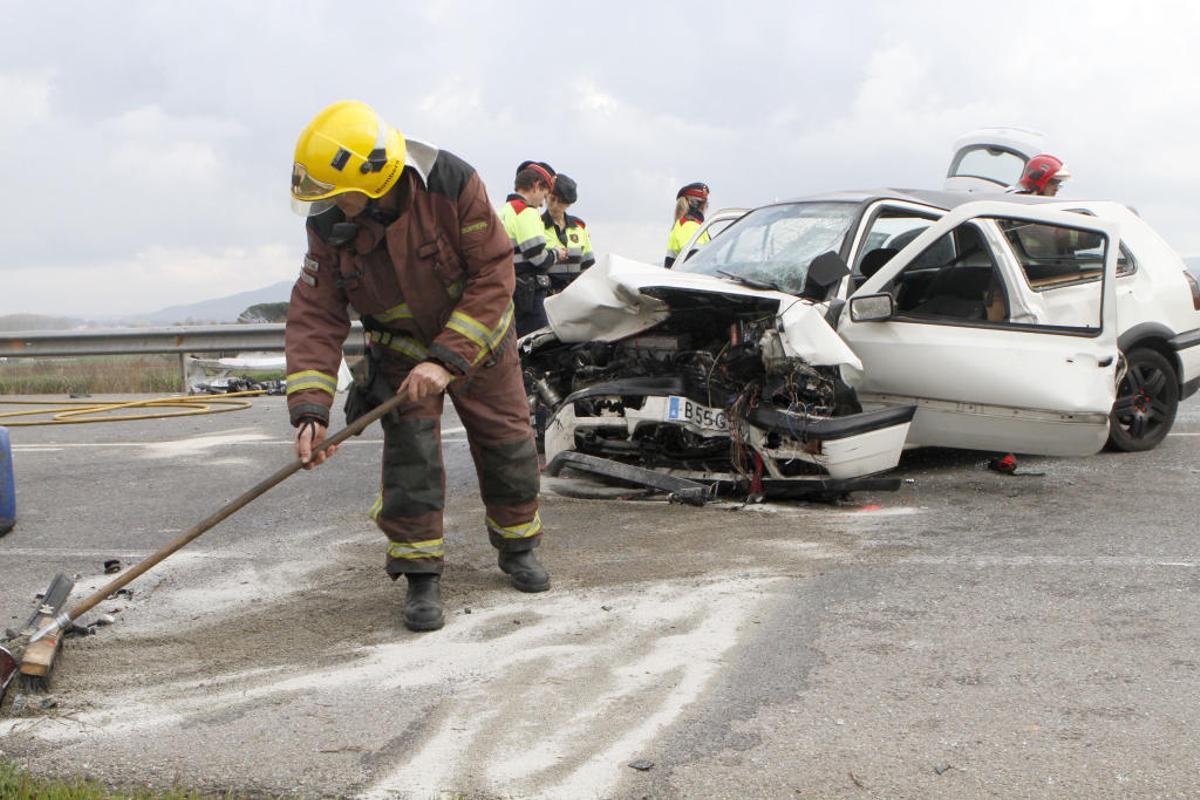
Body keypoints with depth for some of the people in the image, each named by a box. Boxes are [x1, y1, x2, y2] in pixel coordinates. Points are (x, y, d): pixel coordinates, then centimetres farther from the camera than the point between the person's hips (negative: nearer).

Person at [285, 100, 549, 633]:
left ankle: (517, 547, 30)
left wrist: (448, 360, -35)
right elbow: (315, 316, -21)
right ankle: (421, 576, -2)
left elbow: (493, 277, -29)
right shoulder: (329, 225, -22)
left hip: (478, 336, -1)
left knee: (507, 444, 7)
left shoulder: (453, 185, -32)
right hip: (401, 345, 1)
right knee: (410, 449, -14)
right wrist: (310, 410, -32)